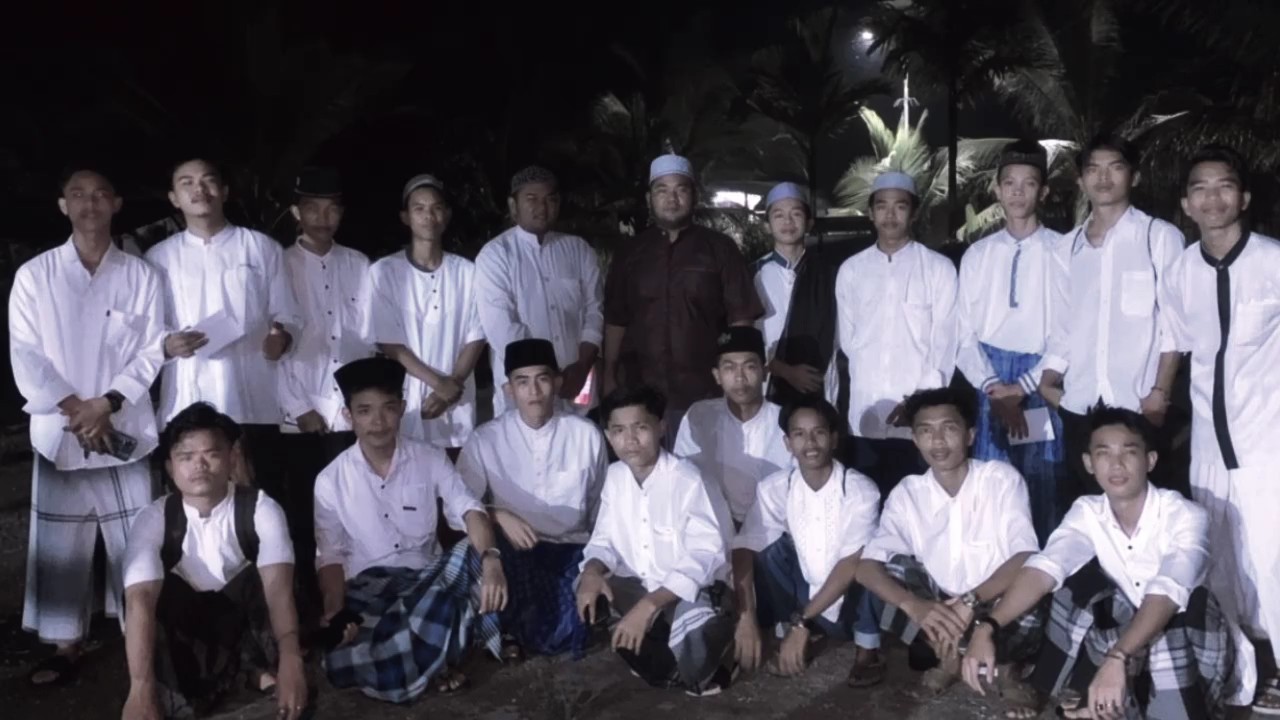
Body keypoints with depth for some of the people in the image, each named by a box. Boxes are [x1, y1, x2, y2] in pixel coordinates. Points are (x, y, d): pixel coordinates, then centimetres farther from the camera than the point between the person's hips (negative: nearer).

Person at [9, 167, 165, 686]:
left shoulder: (140, 275, 4)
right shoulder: (34, 275, 3)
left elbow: (150, 351, 0)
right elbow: (26, 355, -2)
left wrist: (107, 403, -12)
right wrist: (73, 408, -11)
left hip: (124, 428, 0)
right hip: (58, 431, 0)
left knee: (136, 541, 3)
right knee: (59, 545, 6)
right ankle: (66, 647, 18)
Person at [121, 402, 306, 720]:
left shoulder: (260, 508, -21)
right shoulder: (153, 518, -21)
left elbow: (278, 585, -35)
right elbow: (140, 599, -34)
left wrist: (290, 661, -51)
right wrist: (141, 687, -49)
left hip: (241, 613, 0)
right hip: (186, 620, 0)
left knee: (264, 575, -31)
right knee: (146, 594, -31)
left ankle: (257, 666, -9)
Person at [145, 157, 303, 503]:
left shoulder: (262, 248, 11)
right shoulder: (159, 257, 13)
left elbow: (287, 314, 8)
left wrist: (282, 337, -15)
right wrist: (165, 344, -13)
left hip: (253, 404, 0)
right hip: (187, 408, 1)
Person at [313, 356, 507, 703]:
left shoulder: (430, 459, 0)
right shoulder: (330, 481, 0)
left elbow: (468, 510, -12)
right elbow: (330, 555, 1)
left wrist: (490, 558, -34)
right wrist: (336, 612, -19)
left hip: (427, 577, 2)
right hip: (367, 587, -1)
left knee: (471, 554, -32)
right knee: (345, 663, -34)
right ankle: (437, 653, -6)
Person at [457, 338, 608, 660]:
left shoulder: (587, 434, 1)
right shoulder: (486, 439, -3)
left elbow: (601, 506, 11)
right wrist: (498, 515, -22)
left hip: (570, 550, 1)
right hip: (514, 551, 0)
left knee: (558, 637, -22)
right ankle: (510, 626, -4)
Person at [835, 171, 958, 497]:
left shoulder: (939, 268, 3)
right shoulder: (851, 270, 10)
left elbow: (944, 344, -1)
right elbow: (848, 340, 12)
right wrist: (869, 382, 5)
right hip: (865, 418, 2)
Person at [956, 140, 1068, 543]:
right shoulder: (977, 255, 8)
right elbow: (965, 333, 5)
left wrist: (1022, 388, -9)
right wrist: (994, 387, -8)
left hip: (1041, 391, -2)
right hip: (990, 388, 2)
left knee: (1044, 497, 1)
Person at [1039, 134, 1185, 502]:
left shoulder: (1160, 236, 1)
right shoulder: (1068, 247, 13)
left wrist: (1160, 392, -10)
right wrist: (1048, 379, 2)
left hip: (1139, 404, -3)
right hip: (1079, 406, 4)